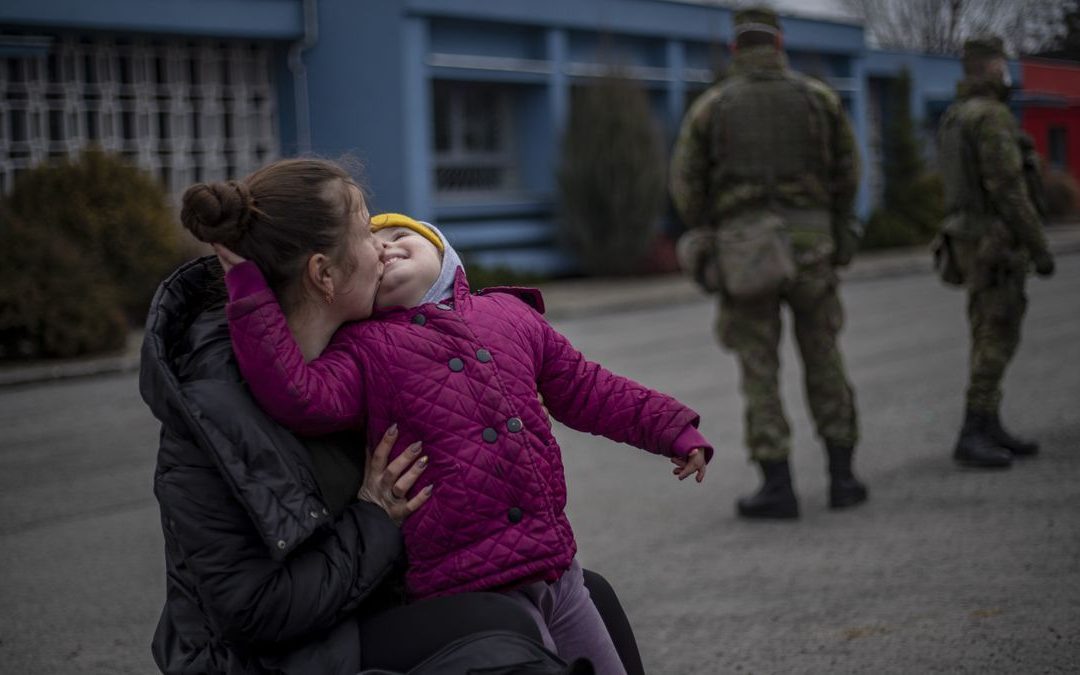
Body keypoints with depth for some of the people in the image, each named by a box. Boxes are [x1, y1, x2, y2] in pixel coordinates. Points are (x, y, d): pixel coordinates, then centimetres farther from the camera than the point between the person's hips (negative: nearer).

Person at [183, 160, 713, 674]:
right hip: (465, 592, -6)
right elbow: (298, 396, -22)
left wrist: (671, 428, 22)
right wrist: (247, 286, -23)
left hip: (557, 570, 6)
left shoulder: (510, 315, 12)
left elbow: (586, 390, 23)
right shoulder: (364, 349, -3)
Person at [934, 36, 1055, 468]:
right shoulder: (993, 116, -17)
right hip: (997, 245, -10)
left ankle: (990, 431, 16)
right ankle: (972, 439, -11)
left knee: (994, 339, 13)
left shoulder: (955, 120, 15)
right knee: (995, 342, -9)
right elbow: (1008, 190, -22)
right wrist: (1040, 249, -18)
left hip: (973, 243, 10)